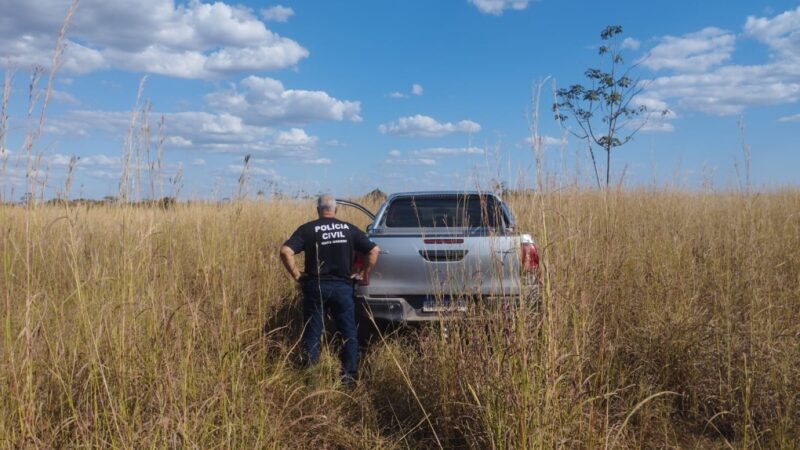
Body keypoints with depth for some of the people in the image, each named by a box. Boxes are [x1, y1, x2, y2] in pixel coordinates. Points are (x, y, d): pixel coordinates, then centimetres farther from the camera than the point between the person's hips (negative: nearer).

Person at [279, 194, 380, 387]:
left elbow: (285, 251, -14)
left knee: (312, 335, 9)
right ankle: (350, 377, 13)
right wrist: (363, 274, 8)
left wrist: (296, 275, -5)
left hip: (315, 286, -1)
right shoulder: (349, 229, 4)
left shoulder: (307, 229, -2)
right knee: (349, 334, 11)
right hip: (343, 287, 1)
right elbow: (374, 250, 2)